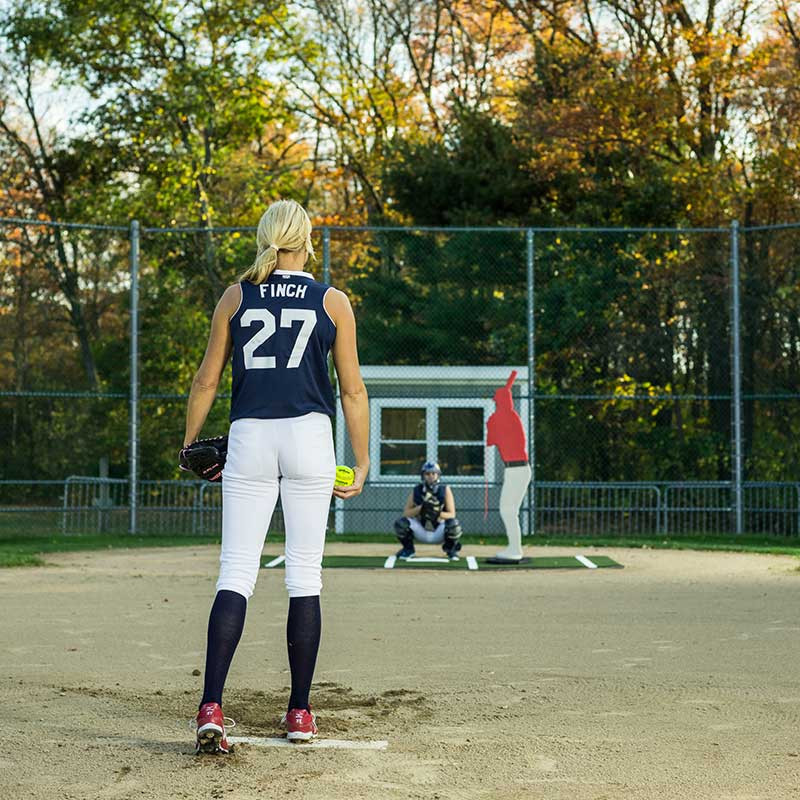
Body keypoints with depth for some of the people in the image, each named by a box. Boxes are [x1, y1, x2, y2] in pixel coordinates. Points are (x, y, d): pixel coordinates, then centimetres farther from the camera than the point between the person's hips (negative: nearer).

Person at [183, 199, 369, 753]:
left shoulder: (235, 297, 7)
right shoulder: (333, 302, 4)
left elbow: (206, 381, 8)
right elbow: (353, 389, 3)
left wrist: (191, 443, 21)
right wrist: (362, 462, 9)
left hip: (249, 438, 1)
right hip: (309, 437, -1)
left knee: (236, 573, -1)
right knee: (305, 575, 6)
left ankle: (211, 706, -16)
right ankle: (300, 713, 10)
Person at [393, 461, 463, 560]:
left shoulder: (445, 490, -10)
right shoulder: (416, 491, -6)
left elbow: (452, 514, -14)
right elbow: (406, 513, -11)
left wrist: (438, 514, -34)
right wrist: (421, 508, -28)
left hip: (439, 533, -1)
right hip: (421, 532, 1)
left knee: (453, 524, -33)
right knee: (401, 523, -25)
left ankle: (450, 549, 1)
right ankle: (408, 549, 6)